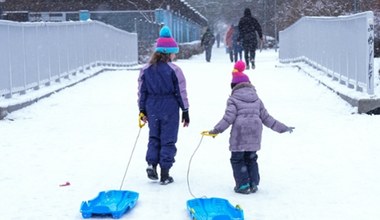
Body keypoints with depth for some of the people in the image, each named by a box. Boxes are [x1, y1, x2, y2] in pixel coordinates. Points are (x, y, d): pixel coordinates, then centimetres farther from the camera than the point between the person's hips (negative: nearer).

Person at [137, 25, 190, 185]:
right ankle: (165, 174, 7)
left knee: (154, 137, 19)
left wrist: (142, 110, 14)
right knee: (168, 139, 5)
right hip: (169, 109, -3)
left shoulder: (145, 70, 0)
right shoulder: (174, 70, -11)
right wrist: (185, 111, 3)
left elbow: (142, 91, 5)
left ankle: (151, 163, 1)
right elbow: (181, 92, -6)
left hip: (152, 109, 3)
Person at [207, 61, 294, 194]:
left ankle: (243, 185, 3)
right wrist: (282, 128, 20)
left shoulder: (233, 99, -2)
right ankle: (253, 184, 19)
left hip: (239, 135, -5)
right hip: (254, 135, 5)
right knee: (251, 158, 19)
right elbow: (266, 117, 13)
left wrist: (216, 130, -10)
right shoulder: (256, 99, 14)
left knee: (237, 159, 7)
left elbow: (228, 118, -13)